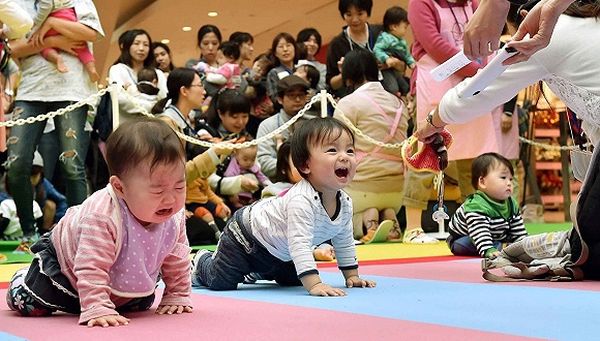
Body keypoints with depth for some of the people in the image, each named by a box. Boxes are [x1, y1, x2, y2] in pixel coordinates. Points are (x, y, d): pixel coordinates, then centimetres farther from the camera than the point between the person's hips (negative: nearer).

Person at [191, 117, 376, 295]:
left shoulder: (345, 203, -14)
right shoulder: (301, 200, -42)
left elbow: (344, 242, 3)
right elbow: (299, 244, -47)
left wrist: (352, 275, 3)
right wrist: (314, 284, -52)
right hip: (246, 235, -8)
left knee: (293, 280, 23)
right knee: (220, 282, -9)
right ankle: (201, 263, 24)